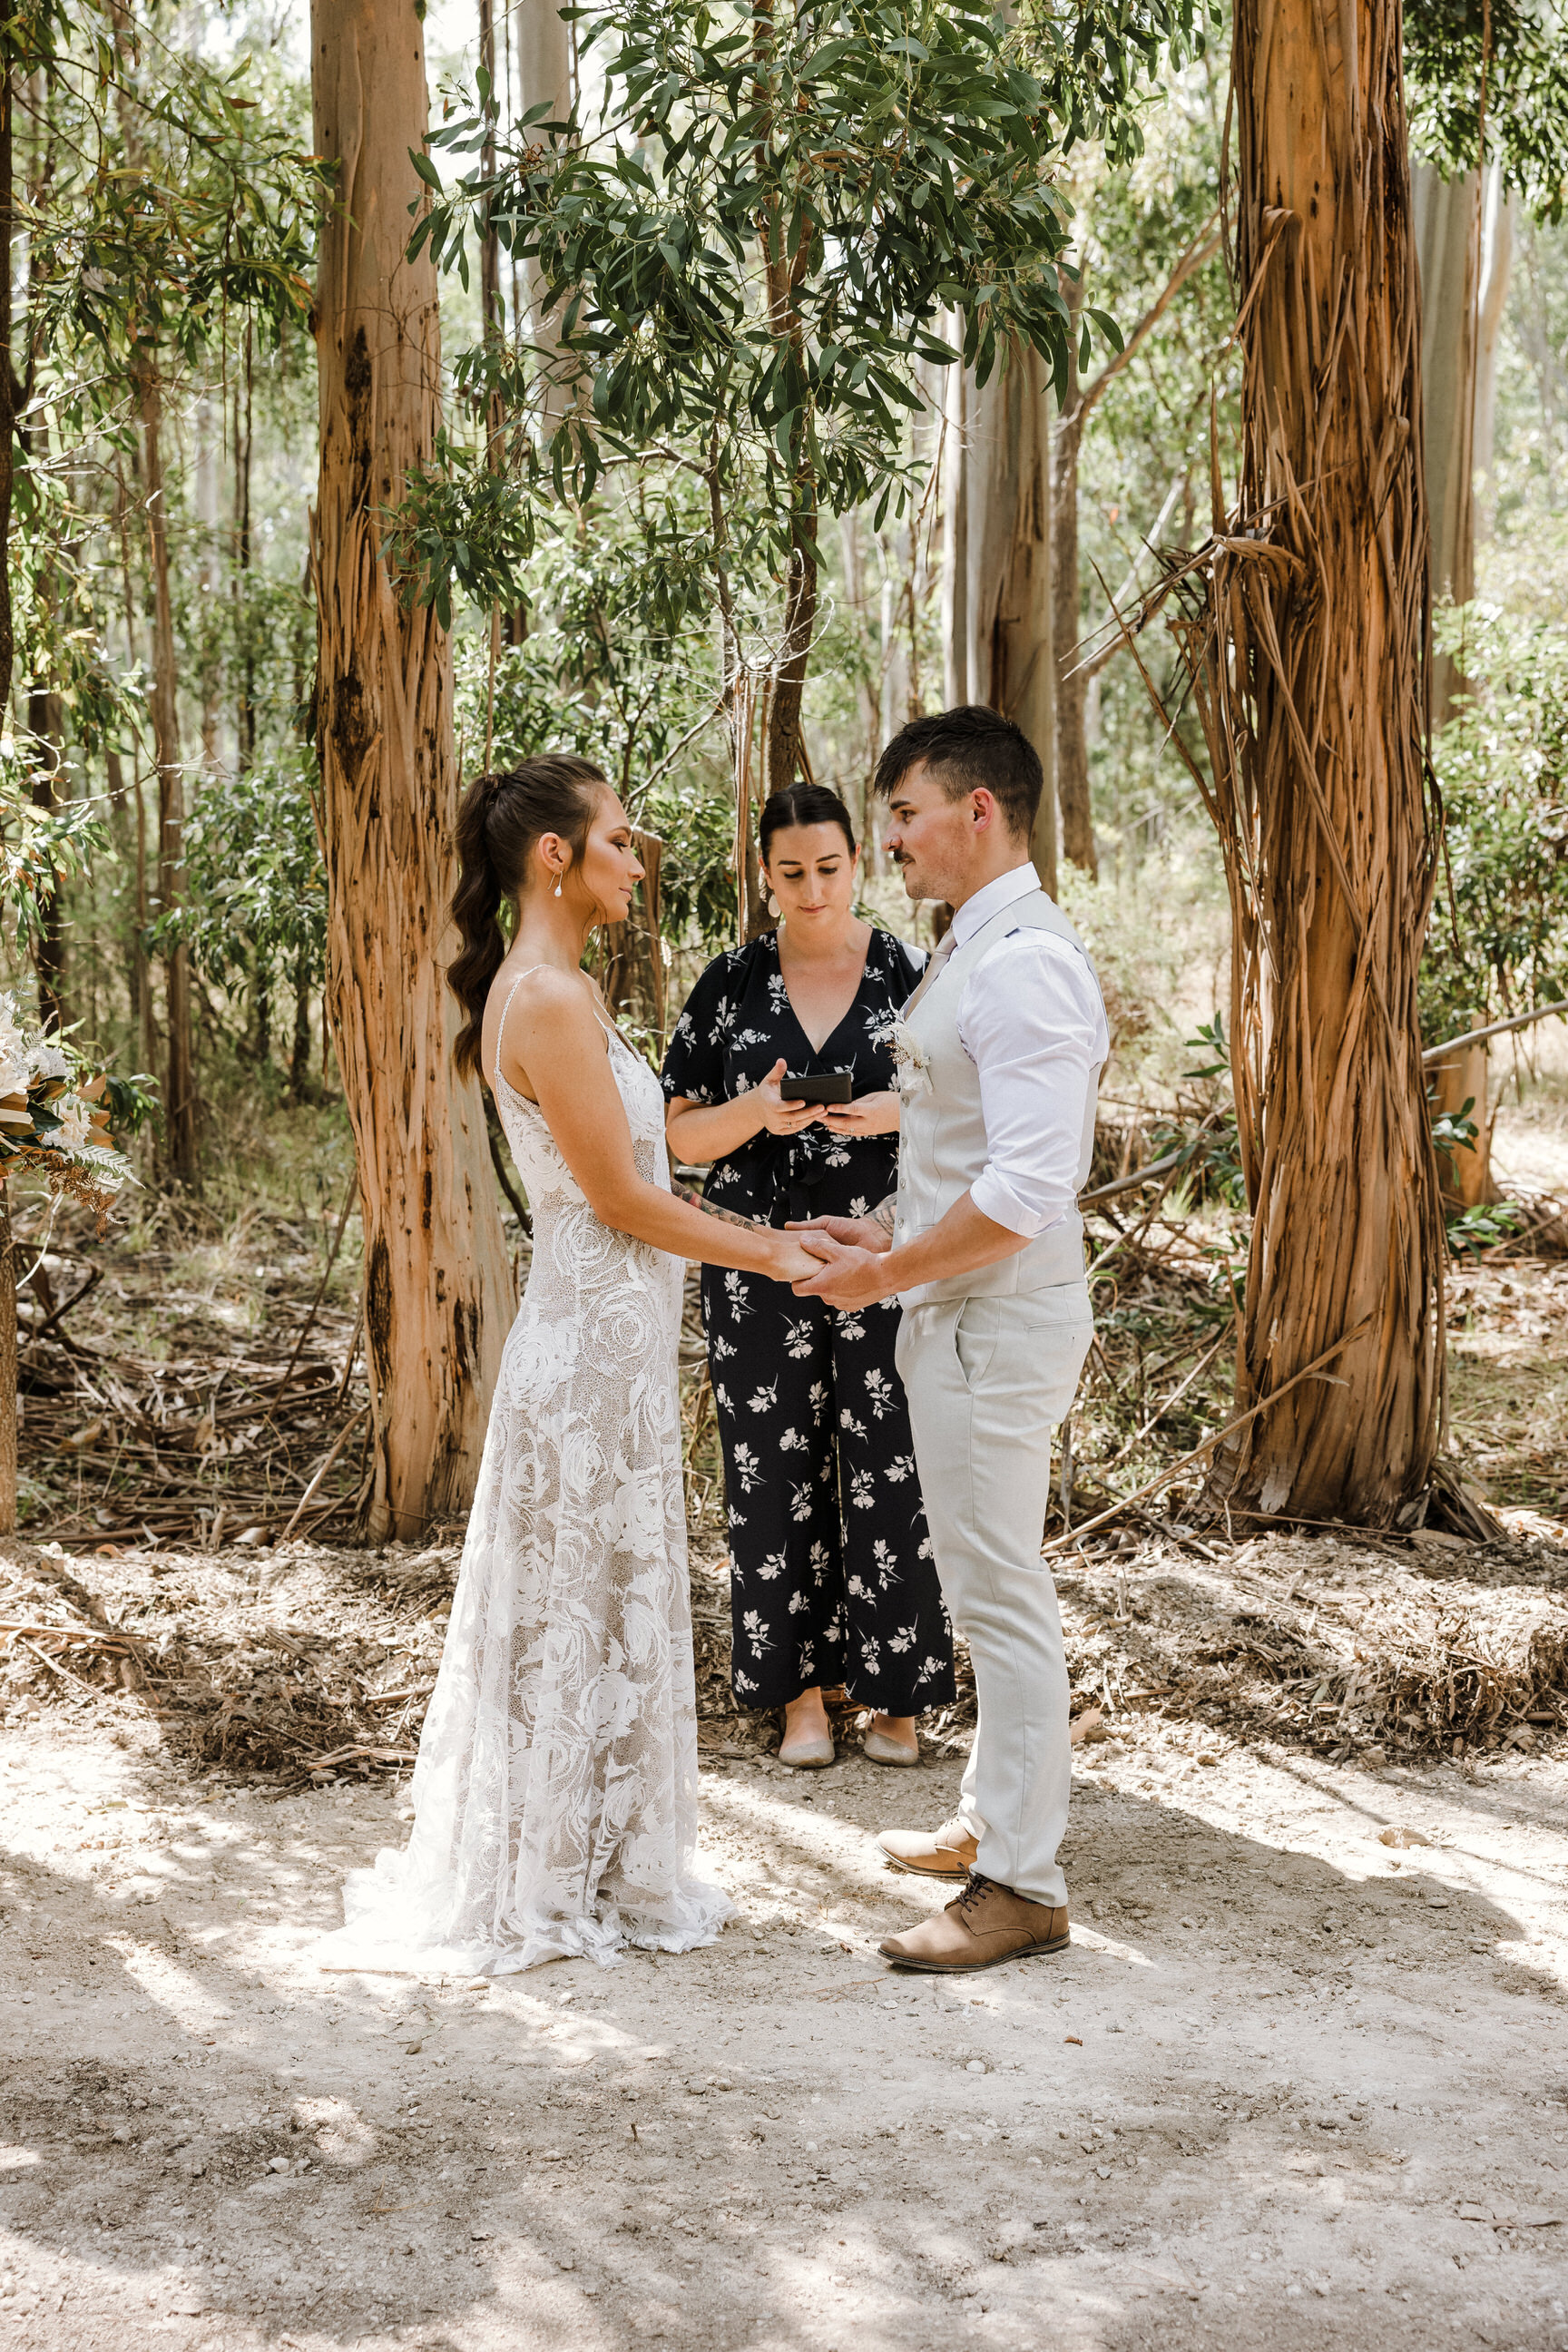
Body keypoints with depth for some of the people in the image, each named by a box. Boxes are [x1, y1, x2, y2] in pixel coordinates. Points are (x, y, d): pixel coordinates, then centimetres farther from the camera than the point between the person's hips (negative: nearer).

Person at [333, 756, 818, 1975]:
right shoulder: (550, 999, -19)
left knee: (592, 1606, 17)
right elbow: (622, 1198, -18)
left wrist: (761, 1238, 17)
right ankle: (563, 1886, 14)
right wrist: (768, 1254, -7)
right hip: (596, 1338, -10)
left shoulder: (551, 988, 12)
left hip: (607, 1334, 10)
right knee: (589, 1609, 1)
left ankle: (571, 1872, 28)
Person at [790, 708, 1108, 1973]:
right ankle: (994, 1819, 33)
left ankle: (1021, 1885, 4)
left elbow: (1027, 1189, -27)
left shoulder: (1025, 964, -21)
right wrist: (888, 1234, 14)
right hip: (959, 1307, 11)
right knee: (988, 1587, 20)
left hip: (1000, 1316, -11)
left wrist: (886, 1274, -18)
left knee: (1003, 1595, -4)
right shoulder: (974, 951, 12)